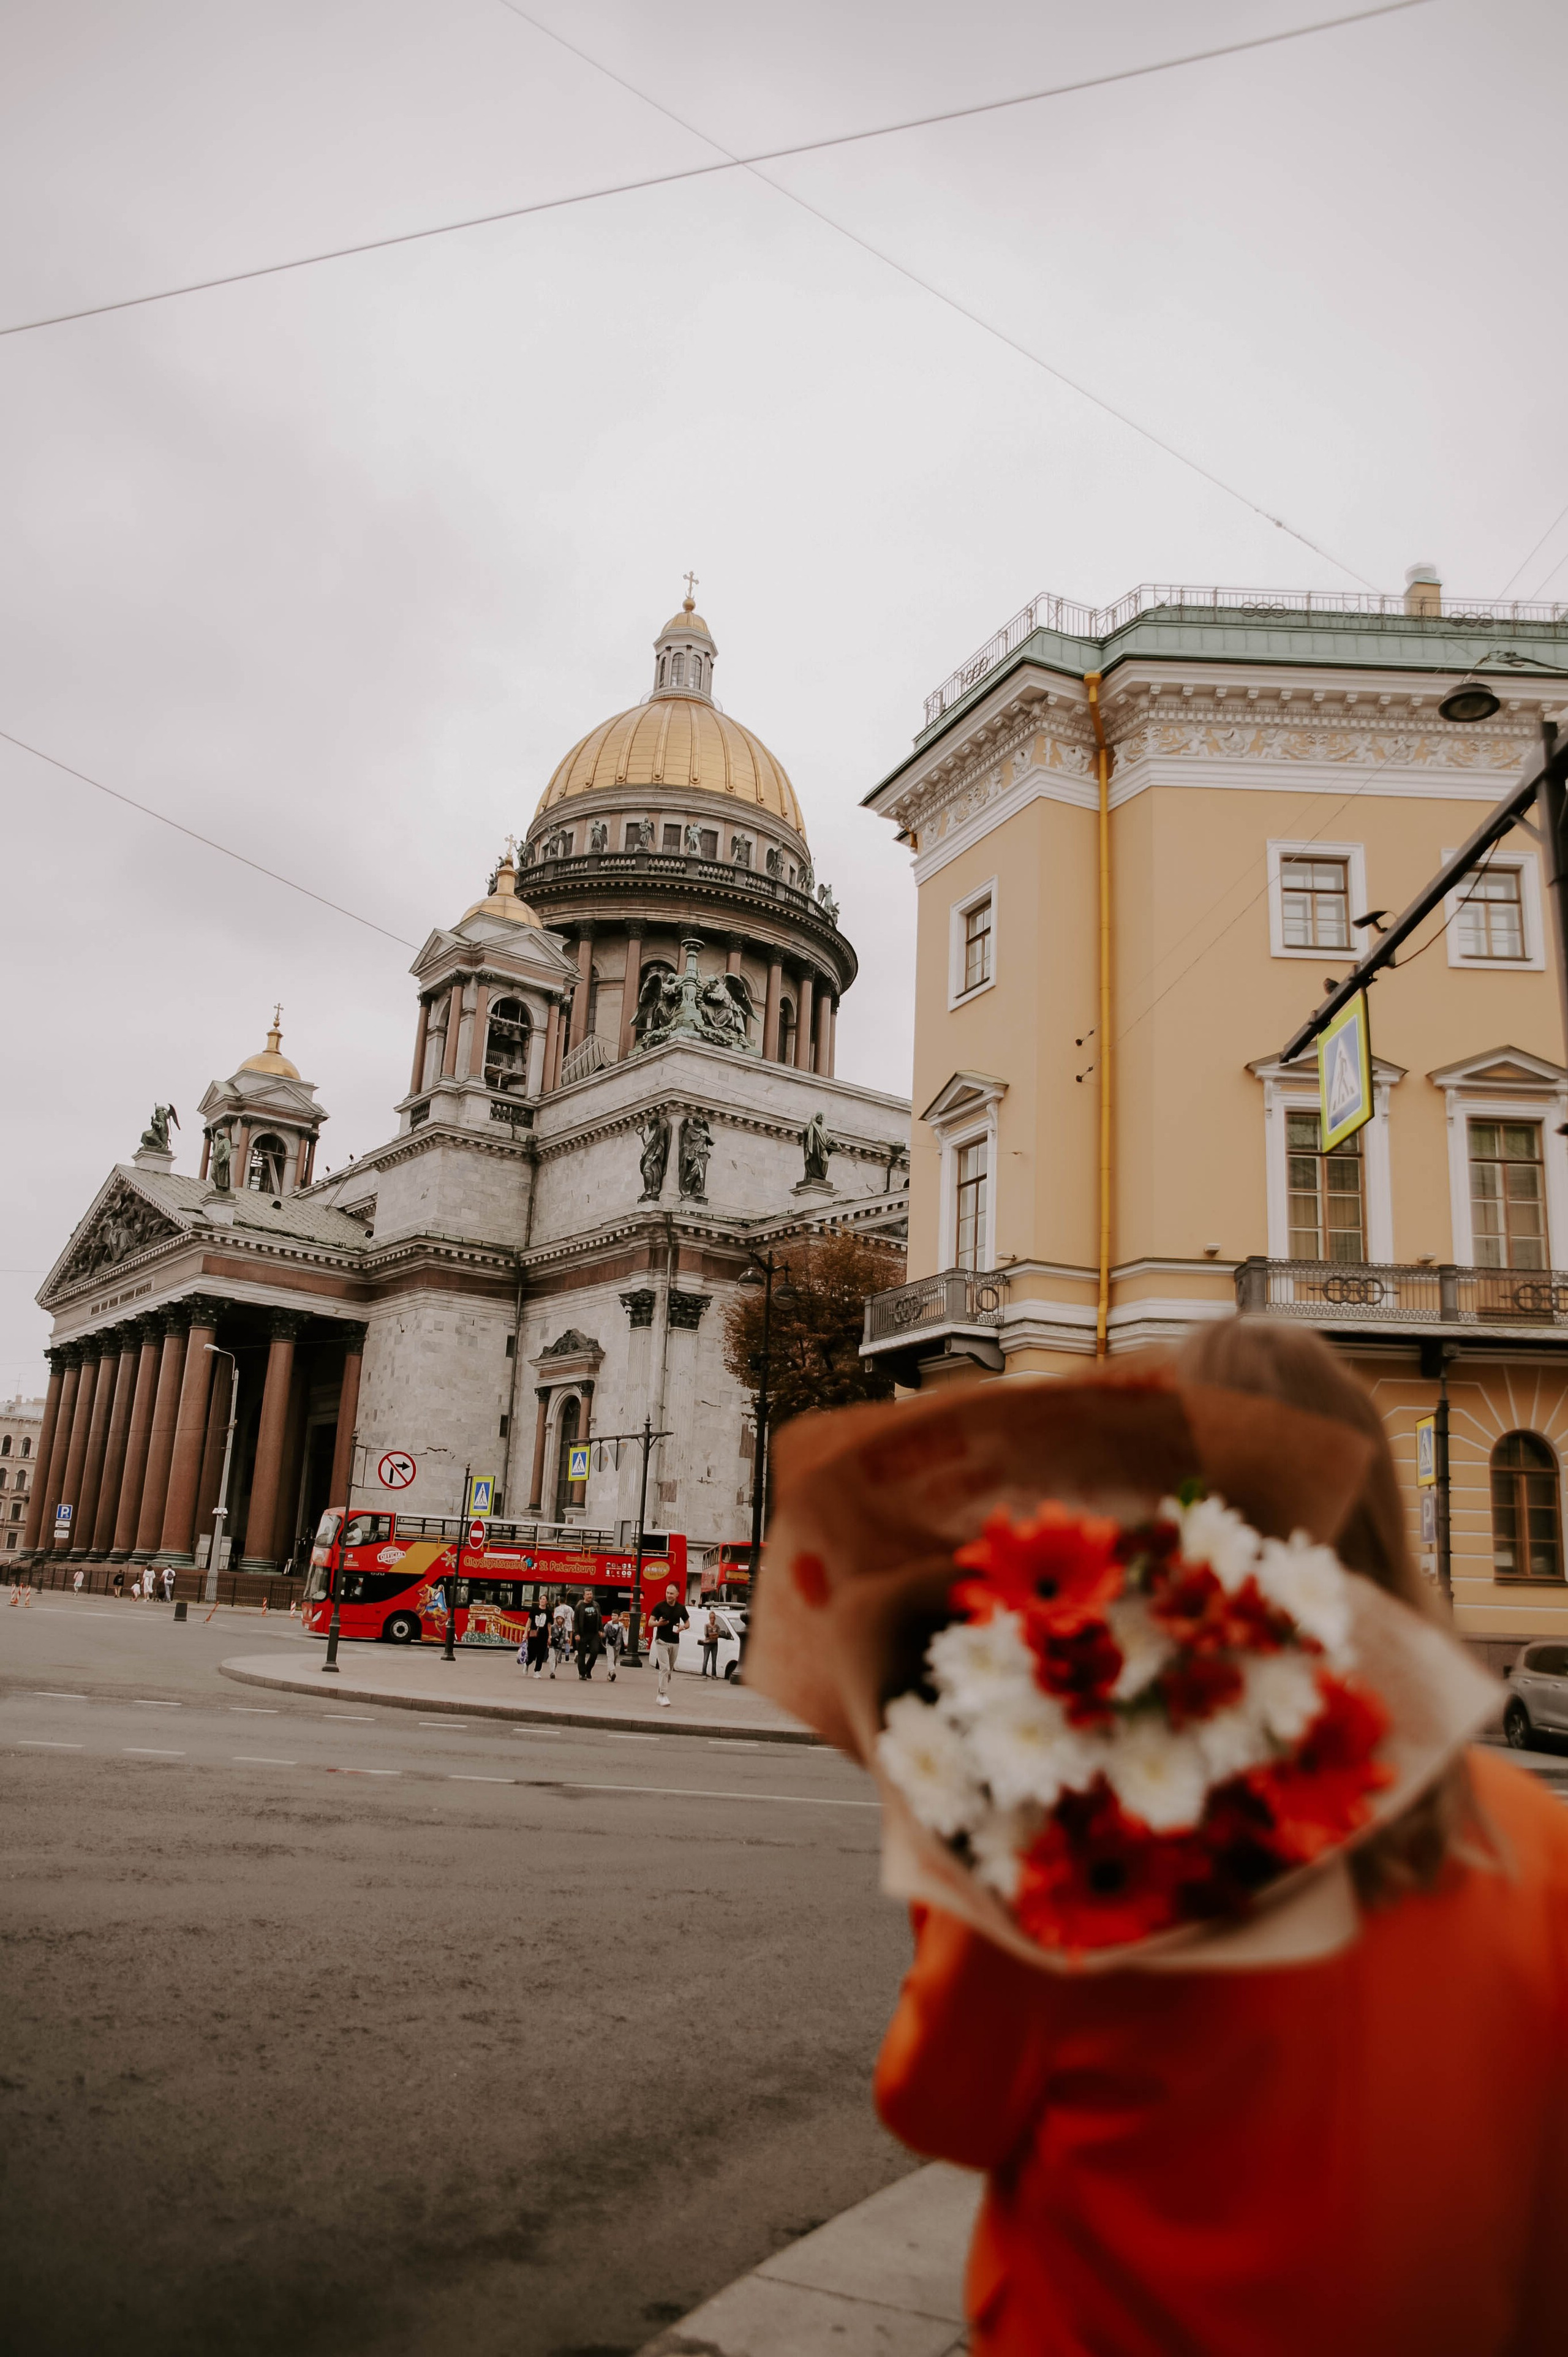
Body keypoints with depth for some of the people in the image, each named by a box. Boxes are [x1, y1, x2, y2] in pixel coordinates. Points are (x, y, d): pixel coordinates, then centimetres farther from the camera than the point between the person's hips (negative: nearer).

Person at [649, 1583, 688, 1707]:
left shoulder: (681, 1608, 4)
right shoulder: (660, 1606, -5)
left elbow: (687, 1623, 15)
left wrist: (683, 1627, -7)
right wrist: (659, 1623, -23)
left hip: (675, 1642, 4)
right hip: (662, 1641, -4)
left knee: (670, 1670, 8)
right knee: (665, 1668, -14)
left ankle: (661, 1694, 19)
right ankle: (664, 1695, -14)